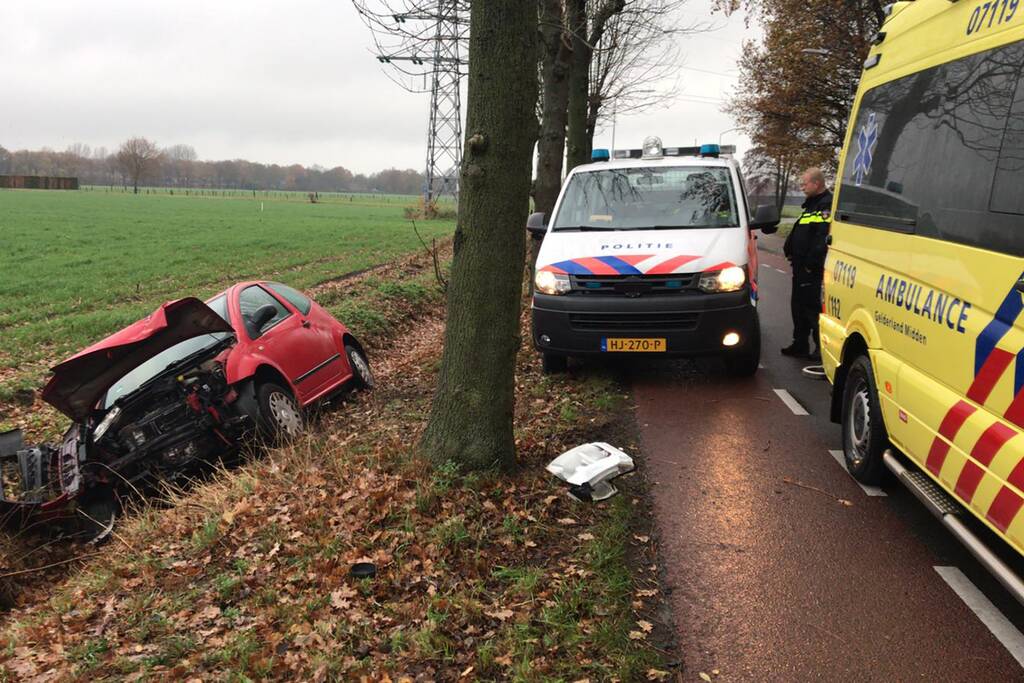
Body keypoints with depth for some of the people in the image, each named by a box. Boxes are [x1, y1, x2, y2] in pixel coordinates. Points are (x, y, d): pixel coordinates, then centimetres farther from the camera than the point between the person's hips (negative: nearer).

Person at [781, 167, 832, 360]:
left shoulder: (826, 205, -15)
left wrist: (811, 263, -24)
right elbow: (797, 234, 25)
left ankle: (822, 347, 3)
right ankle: (800, 344, 26)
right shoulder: (812, 204, 18)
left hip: (813, 270, -11)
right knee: (798, 305, 16)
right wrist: (789, 250, 14)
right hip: (801, 266, 11)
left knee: (813, 307, -5)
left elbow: (823, 239, -24)